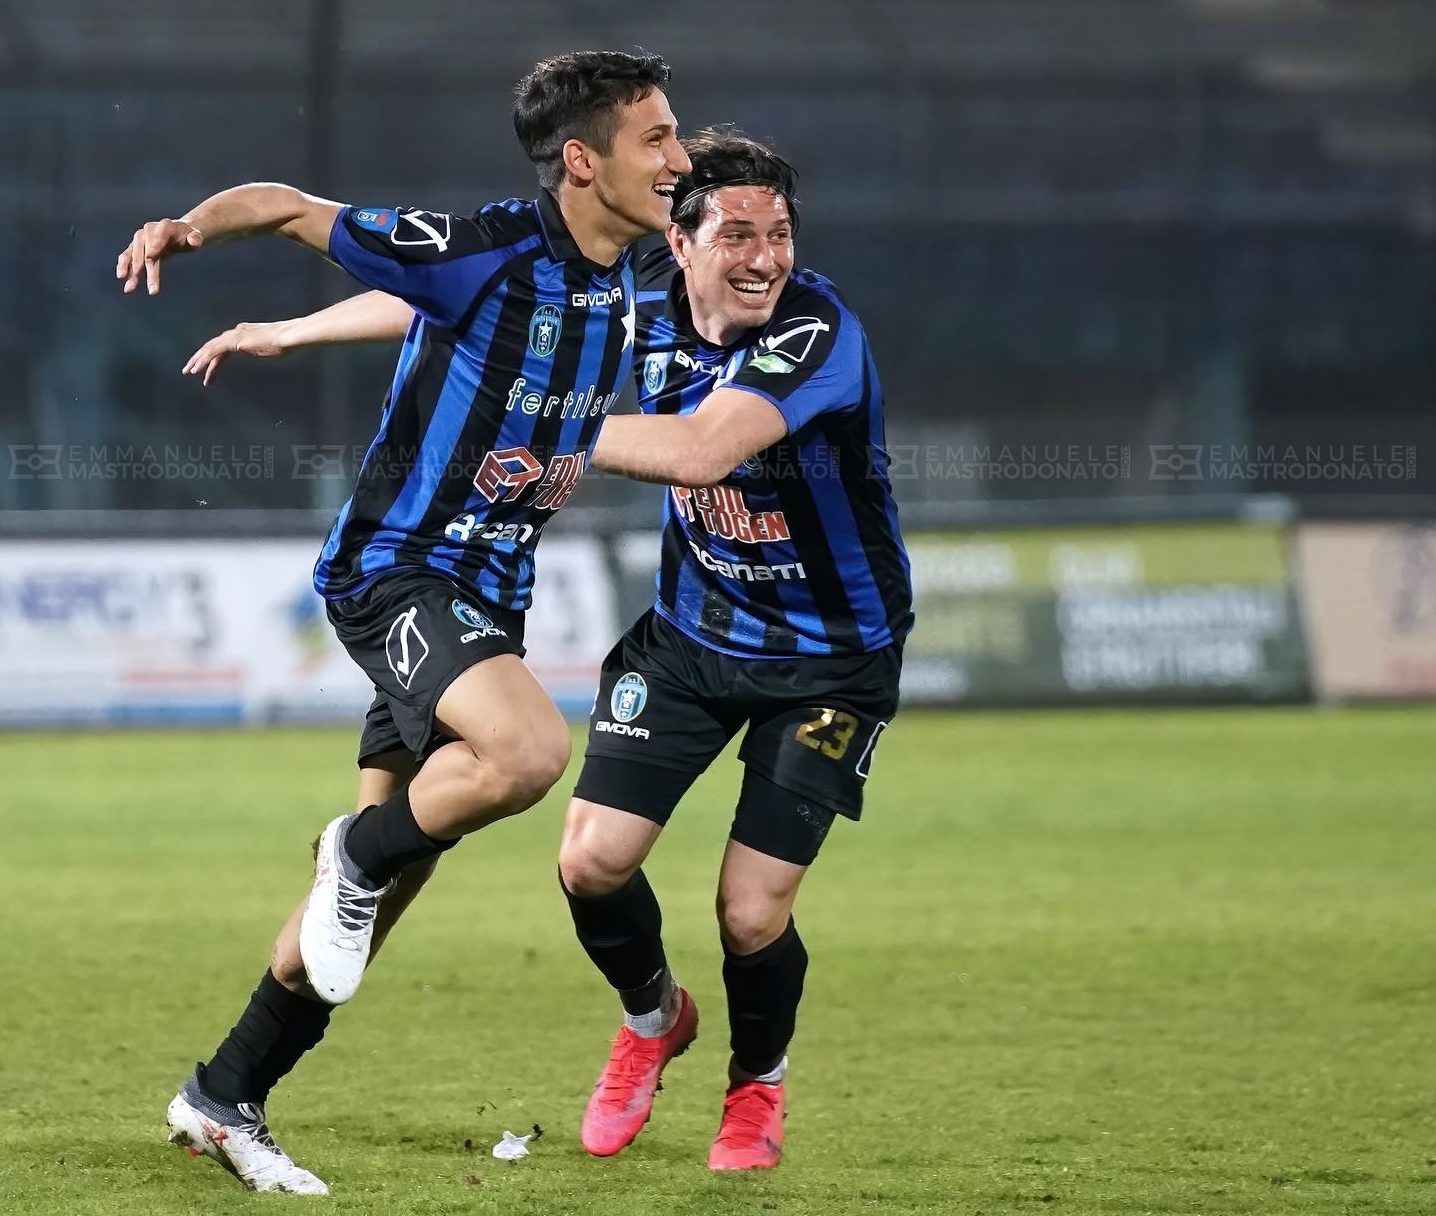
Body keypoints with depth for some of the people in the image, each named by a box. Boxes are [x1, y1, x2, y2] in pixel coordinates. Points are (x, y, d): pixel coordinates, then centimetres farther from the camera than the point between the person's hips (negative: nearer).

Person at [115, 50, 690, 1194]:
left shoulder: (625, 281, 5)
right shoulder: (482, 249, -18)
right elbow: (294, 208, -13)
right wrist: (193, 224, -30)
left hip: (488, 591, 8)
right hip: (397, 571, -8)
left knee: (377, 880, 11)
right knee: (532, 748, -34)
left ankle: (225, 1098, 23)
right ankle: (365, 854, -4)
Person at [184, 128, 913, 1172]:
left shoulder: (818, 332, -28)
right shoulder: (646, 302, -9)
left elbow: (700, 450, -43)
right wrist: (291, 331, 10)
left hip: (829, 658, -5)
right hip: (692, 626, 5)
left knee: (751, 916, -8)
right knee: (593, 859, -5)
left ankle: (758, 1084, 26)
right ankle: (653, 1018, 29)